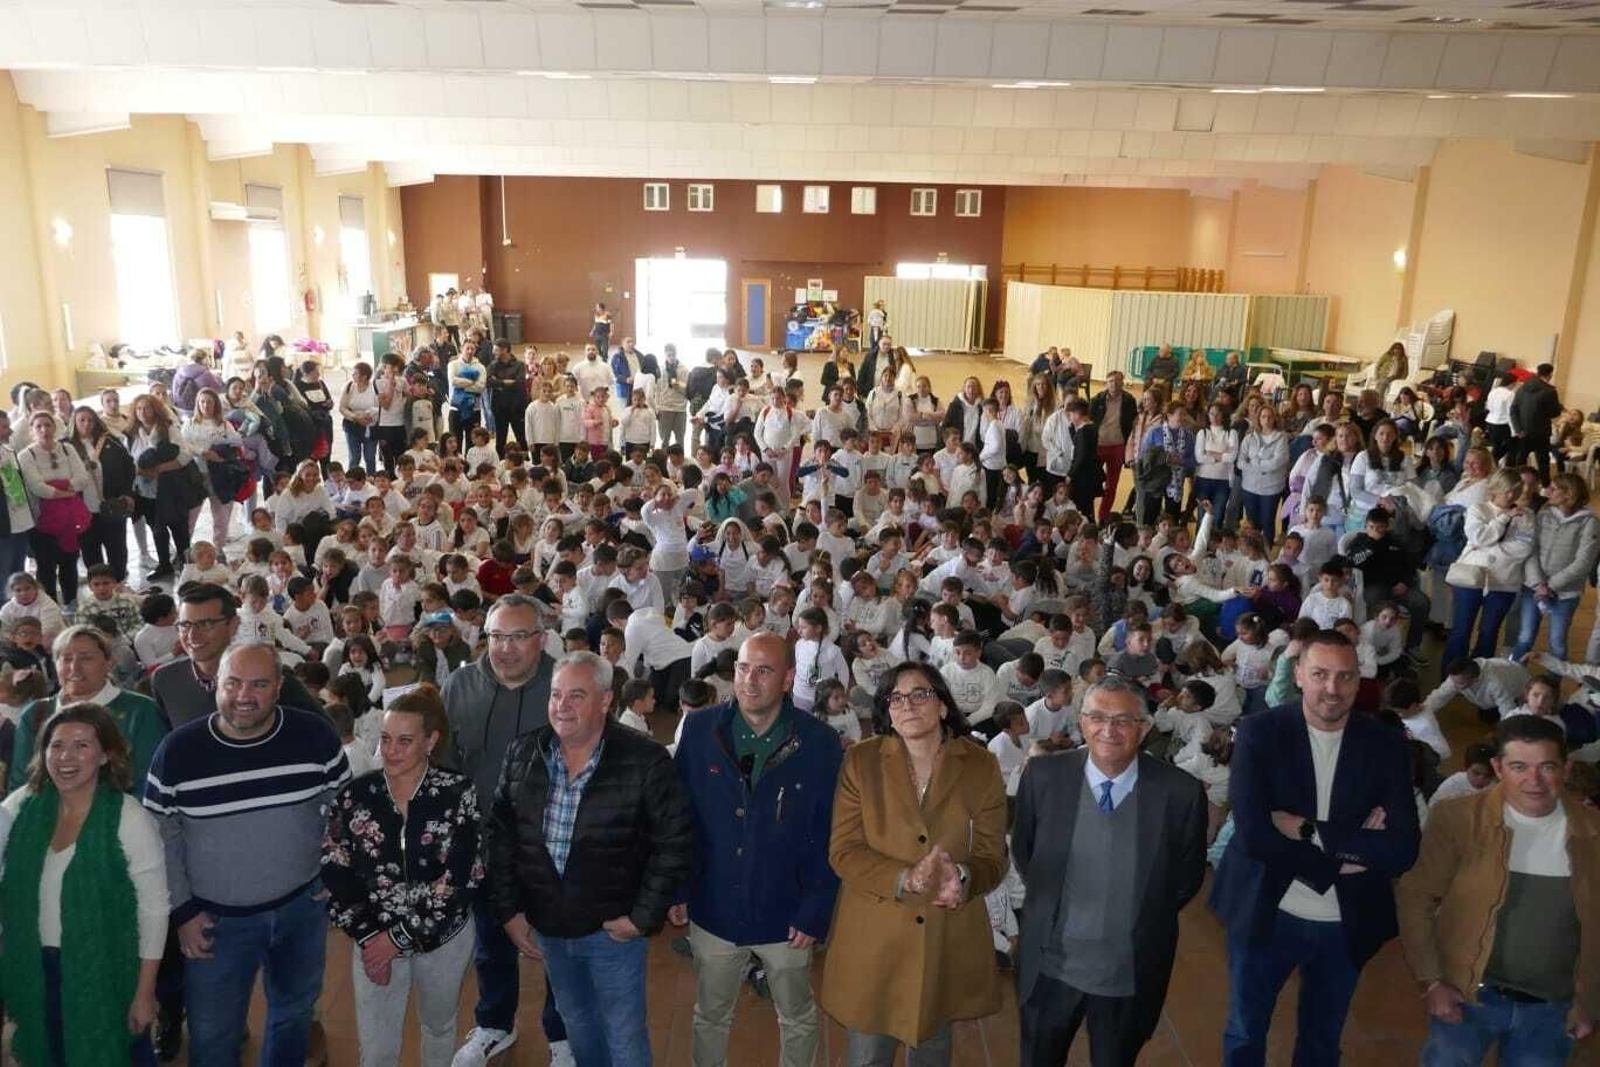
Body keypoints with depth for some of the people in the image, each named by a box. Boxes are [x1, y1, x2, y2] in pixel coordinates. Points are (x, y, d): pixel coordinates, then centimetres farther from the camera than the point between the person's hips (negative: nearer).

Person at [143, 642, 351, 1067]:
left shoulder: (315, 735, -14)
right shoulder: (178, 749, -14)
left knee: (294, 1012, 23)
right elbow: (161, 833, -4)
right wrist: (182, 910, -5)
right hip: (215, 919, -1)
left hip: (302, 905, 1)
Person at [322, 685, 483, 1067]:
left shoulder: (458, 793, -15)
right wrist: (367, 937, -12)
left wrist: (401, 936, -18)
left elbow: (460, 878, -18)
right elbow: (335, 876, -5)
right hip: (374, 939, 1)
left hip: (444, 937, -1)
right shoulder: (354, 796, -8)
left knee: (439, 1027, 21)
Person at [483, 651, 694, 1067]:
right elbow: (498, 833, 4)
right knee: (578, 1029, 24)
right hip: (546, 928, 4)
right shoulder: (523, 753, -4)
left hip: (612, 930, -4)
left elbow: (675, 842, -13)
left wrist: (643, 918, -14)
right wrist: (507, 910, 2)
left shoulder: (645, 761, -18)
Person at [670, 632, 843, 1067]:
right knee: (710, 1016, 22)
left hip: (786, 916, -1)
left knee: (797, 1020, 21)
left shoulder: (818, 742, -15)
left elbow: (830, 836, -10)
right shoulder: (699, 730, -10)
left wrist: (816, 913, -12)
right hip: (713, 909, 1)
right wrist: (676, 890, -4)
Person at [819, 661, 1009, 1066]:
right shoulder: (861, 760, -8)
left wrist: (963, 878, -28)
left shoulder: (981, 766, -5)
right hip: (873, 937, -1)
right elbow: (843, 851, -10)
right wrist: (904, 879, -27)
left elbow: (992, 857, -5)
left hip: (950, 940, 2)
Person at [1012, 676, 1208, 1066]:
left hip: (1131, 972, 0)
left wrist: (1143, 922, 4)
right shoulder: (1043, 775, -14)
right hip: (1050, 965, 1)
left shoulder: (1181, 793, -17)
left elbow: (1188, 876, 0)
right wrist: (1051, 904, 6)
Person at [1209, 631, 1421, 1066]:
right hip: (1266, 914, -2)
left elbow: (1402, 849, -15)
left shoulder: (1386, 744, -8)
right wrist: (1345, 854, -20)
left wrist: (1309, 830, -22)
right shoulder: (1258, 732, -15)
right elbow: (1252, 834, -23)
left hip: (1346, 924, 2)